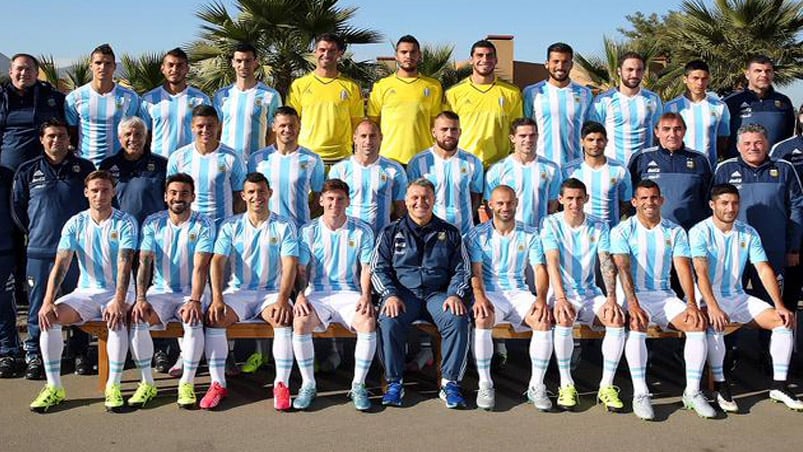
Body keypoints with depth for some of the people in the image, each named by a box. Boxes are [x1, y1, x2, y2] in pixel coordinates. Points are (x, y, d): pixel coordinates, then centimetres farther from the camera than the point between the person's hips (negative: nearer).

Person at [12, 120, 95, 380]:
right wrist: (34, 232, 9)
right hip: (40, 251, 0)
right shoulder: (27, 171, 6)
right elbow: (17, 207, 13)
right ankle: (34, 356, 13)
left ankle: (80, 354, 17)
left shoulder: (85, 169, 4)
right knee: (38, 307, 3)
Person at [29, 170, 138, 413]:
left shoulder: (125, 222, -6)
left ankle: (113, 386, -23)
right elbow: (61, 264, -7)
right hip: (86, 291, 3)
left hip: (116, 292, -3)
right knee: (49, 317, -21)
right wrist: (48, 301, -22)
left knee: (117, 319, -36)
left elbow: (124, 264, -18)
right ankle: (53, 387, -12)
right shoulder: (75, 224, 2)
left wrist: (119, 300, -33)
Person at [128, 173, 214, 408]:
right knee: (137, 319, -25)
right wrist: (140, 298, -20)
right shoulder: (153, 223, 3)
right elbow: (144, 262, -5)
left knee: (193, 321, -33)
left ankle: (187, 383, -17)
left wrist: (195, 301, -29)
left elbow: (200, 267, -14)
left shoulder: (203, 225, -4)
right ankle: (147, 383, -11)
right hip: (160, 291, 2)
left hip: (190, 292, -2)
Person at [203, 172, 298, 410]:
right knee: (213, 318, -27)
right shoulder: (231, 226, 7)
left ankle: (281, 385, -23)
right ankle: (218, 384, -18)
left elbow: (289, 266, -8)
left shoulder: (284, 226, 2)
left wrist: (282, 299, -24)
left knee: (283, 319, -33)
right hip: (238, 291, 2)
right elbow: (217, 262, -4)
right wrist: (217, 298, -20)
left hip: (271, 291, -1)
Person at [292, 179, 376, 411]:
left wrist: (366, 296, -13)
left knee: (368, 322, -31)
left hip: (349, 293, 0)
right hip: (317, 294, 0)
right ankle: (308, 384, -12)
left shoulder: (361, 231, 6)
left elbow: (366, 268, 4)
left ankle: (358, 385, -13)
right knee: (300, 323, -31)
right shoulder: (309, 231, 6)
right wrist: (300, 294, -14)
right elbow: (300, 269, 5)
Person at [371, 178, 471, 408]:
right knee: (389, 322, -33)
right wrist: (390, 295, -11)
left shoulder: (449, 233, 16)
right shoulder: (391, 233, 14)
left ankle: (450, 382, -22)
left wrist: (455, 294, -7)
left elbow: (461, 269, 12)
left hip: (437, 294, 1)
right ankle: (394, 383, -18)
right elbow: (378, 268, 7)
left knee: (458, 320, -31)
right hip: (402, 292, 0)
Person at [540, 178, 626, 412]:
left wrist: (611, 297, -22)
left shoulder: (599, 226, 5)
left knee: (617, 319, -24)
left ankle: (606, 386, -16)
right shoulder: (552, 223, -4)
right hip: (561, 292, -3)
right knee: (564, 319, -35)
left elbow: (607, 263, -6)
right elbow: (552, 261, -17)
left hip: (590, 293, 3)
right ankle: (566, 385, -22)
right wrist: (560, 298, -31)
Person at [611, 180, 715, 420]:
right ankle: (640, 394, -29)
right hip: (634, 295, -3)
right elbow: (623, 269, -14)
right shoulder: (622, 231, -1)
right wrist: (633, 304, -29)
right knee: (637, 324, -34)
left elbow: (683, 268, -2)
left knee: (698, 324, -21)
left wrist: (691, 304, -17)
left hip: (664, 295, 3)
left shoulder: (675, 232, 9)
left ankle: (692, 392, -12)